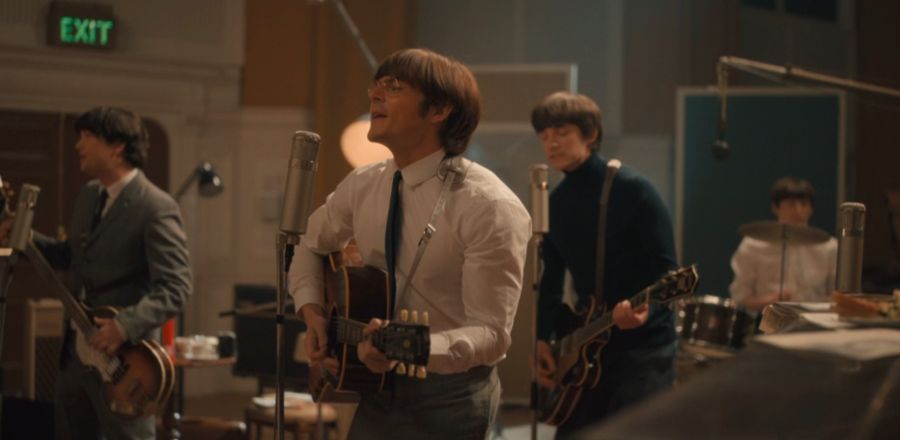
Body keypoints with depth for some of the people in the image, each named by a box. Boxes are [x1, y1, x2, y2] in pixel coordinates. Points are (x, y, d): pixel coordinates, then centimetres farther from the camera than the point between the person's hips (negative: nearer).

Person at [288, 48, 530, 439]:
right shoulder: (361, 186, 0)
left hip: (448, 396, -6)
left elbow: (491, 333, -21)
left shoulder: (488, 207, -19)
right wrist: (312, 312, 1)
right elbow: (310, 245, 19)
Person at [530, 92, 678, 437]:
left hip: (643, 346, -7)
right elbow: (551, 278, 15)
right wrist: (543, 338, 4)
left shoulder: (631, 189, -12)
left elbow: (667, 270, -15)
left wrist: (645, 308, -34)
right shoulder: (556, 202, 8)